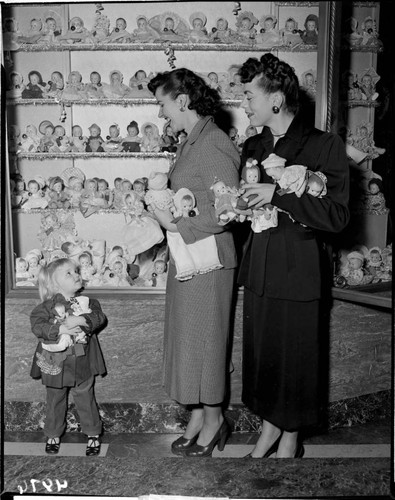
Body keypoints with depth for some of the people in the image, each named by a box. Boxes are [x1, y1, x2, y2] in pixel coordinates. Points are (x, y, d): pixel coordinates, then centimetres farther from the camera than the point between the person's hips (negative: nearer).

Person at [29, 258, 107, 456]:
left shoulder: (88, 302, -1)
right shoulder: (48, 306, -9)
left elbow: (99, 317, -15)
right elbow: (36, 324, -21)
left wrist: (80, 320, -30)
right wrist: (60, 329, -31)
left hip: (82, 364, 1)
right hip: (55, 364, -1)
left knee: (86, 399, 11)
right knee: (55, 401, 16)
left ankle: (93, 434, 26)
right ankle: (53, 435, 34)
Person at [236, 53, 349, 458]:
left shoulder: (325, 146, -8)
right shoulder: (252, 147, 11)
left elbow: (337, 216, -16)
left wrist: (279, 195, -21)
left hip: (299, 273, -5)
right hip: (257, 269, 5)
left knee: (295, 357, 5)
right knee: (260, 353, 13)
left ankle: (290, 439, 27)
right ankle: (268, 428, 34)